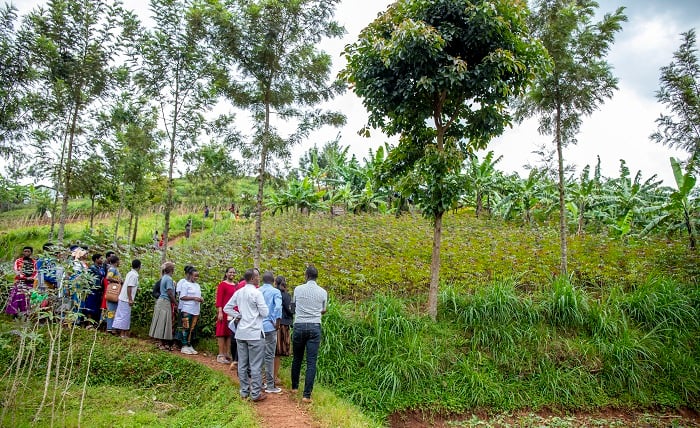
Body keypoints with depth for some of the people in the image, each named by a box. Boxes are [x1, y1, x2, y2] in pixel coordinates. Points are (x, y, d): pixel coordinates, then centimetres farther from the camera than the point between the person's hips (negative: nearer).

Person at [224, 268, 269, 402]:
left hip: (241, 333, 7)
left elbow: (227, 308, 12)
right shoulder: (256, 293, -13)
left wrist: (238, 316, 10)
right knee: (255, 365, 0)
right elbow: (264, 312, -12)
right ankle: (256, 394, 5)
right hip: (255, 333, -7)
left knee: (242, 364, 12)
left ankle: (244, 391, 21)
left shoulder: (238, 293, 7)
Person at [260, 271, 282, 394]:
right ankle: (270, 386, 5)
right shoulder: (275, 292, -7)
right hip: (269, 327, -5)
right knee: (269, 356, 0)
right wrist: (277, 323, -11)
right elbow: (278, 307, -22)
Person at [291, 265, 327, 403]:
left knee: (297, 358, 18)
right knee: (311, 362, 0)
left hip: (299, 326, 1)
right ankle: (307, 395, -3)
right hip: (314, 327, -1)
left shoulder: (298, 289, 0)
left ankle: (294, 387, 33)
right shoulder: (323, 292, 0)